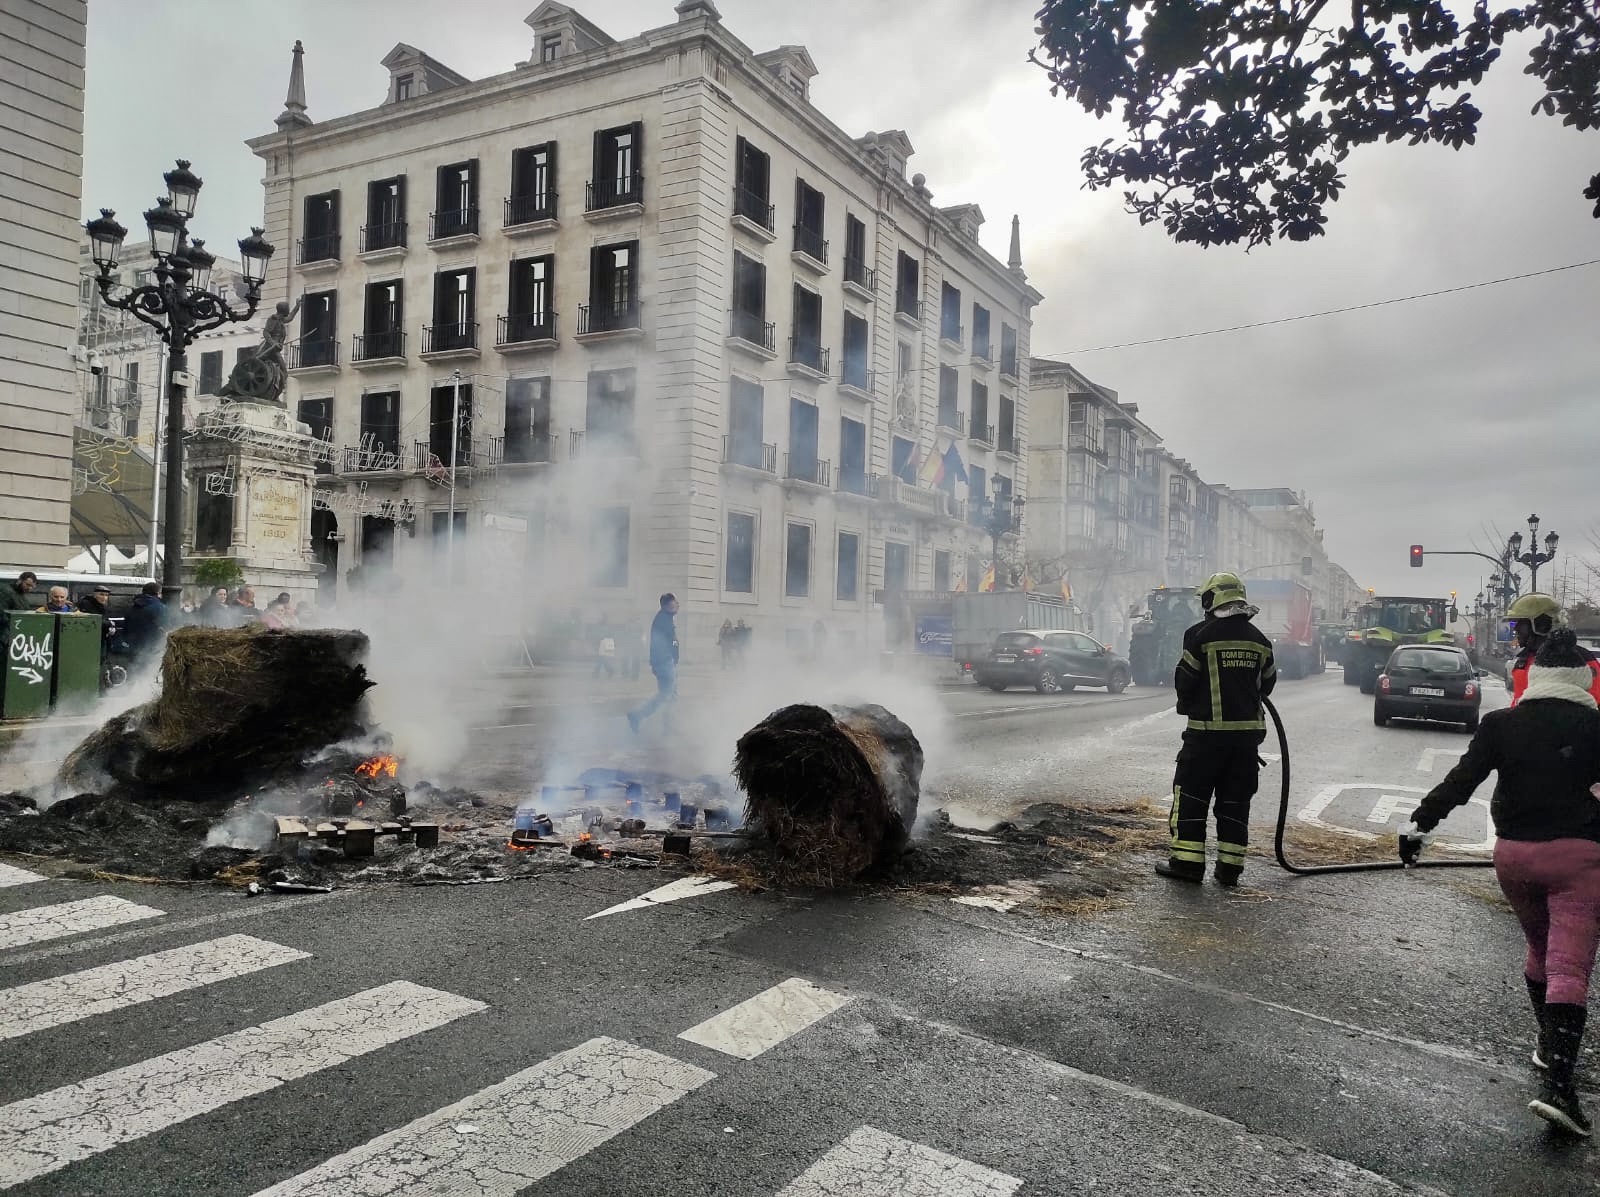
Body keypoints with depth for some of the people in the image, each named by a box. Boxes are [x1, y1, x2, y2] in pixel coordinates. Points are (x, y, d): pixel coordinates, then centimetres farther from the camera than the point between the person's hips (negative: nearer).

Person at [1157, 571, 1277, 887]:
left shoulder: (1201, 635, -10)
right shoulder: (1259, 640, 6)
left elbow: (1183, 681, -7)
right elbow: (1267, 683, 14)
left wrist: (1189, 704, 12)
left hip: (1207, 730, -5)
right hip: (1247, 730, 5)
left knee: (1191, 795, 4)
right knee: (1235, 800, 11)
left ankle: (1187, 861, 4)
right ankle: (1230, 866, 13)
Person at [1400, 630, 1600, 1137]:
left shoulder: (1501, 724, 2)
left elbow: (1461, 780, -3)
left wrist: (1420, 823, 1)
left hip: (1513, 853, 3)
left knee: (1539, 949, 25)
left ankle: (1549, 1047, 36)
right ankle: (1559, 1085, -15)